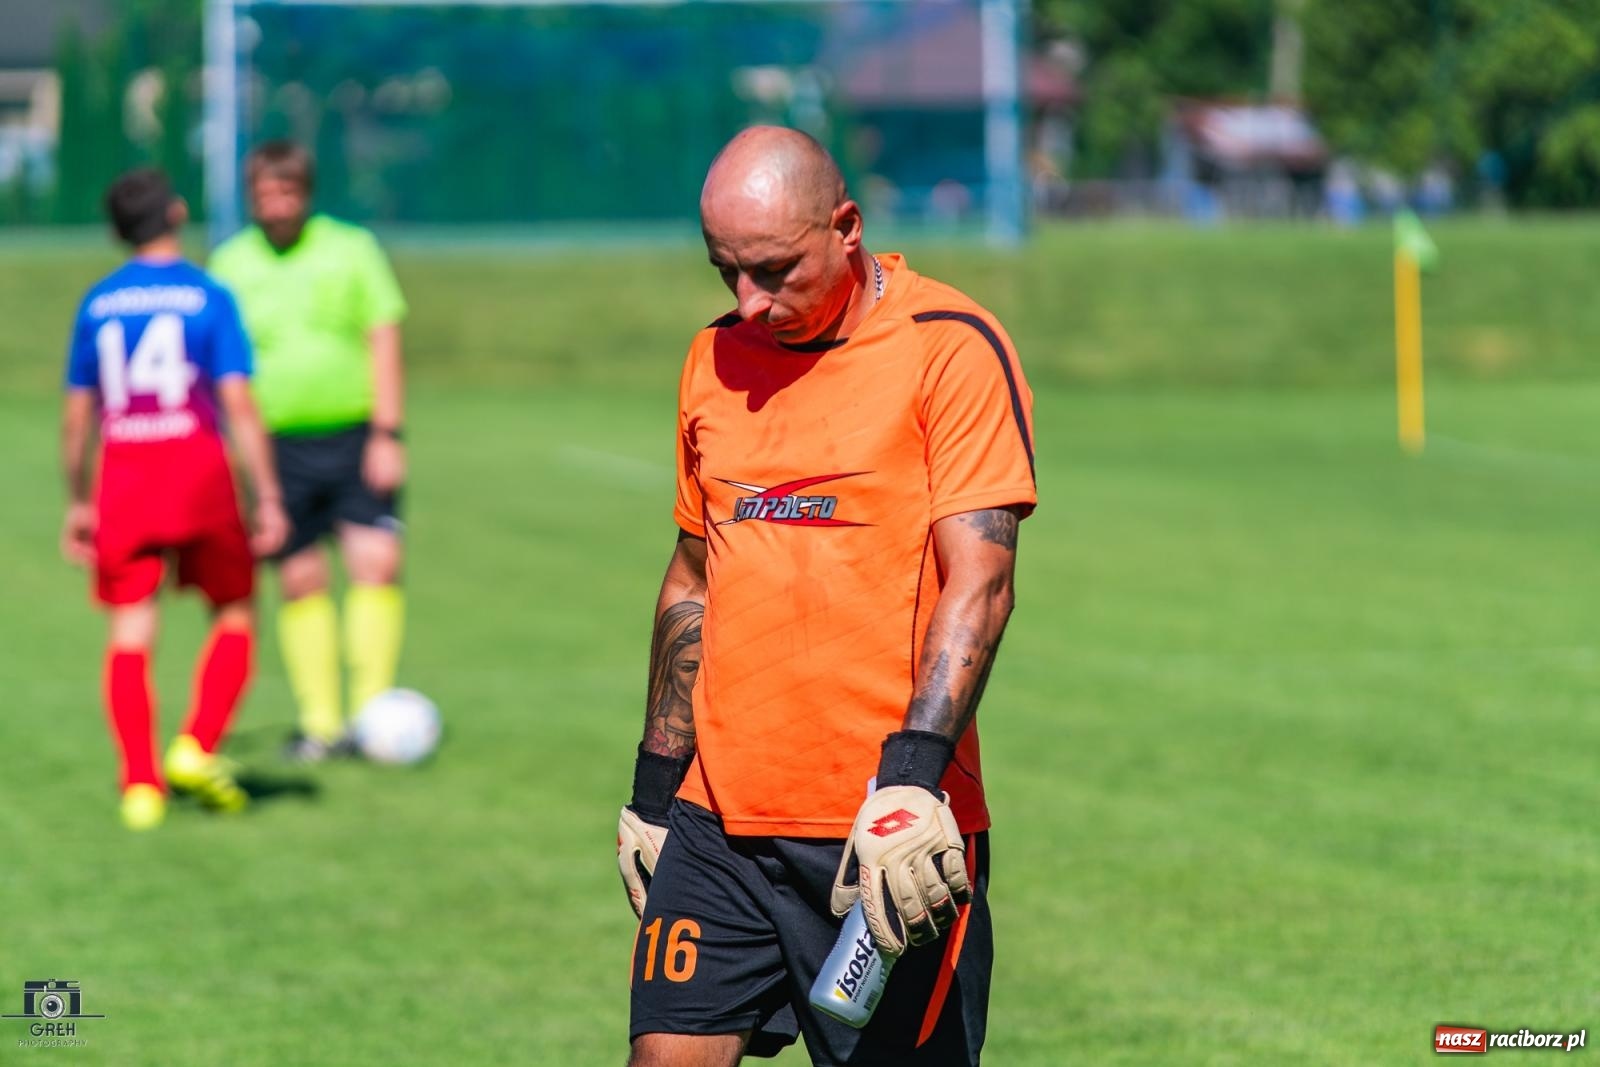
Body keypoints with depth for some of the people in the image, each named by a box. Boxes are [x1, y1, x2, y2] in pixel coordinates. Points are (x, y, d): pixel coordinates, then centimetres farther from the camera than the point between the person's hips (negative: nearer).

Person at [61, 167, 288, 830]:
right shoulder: (208, 297, -2)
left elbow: (76, 414, 11)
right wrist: (269, 499, -6)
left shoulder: (97, 304, 8)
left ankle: (140, 783, -5)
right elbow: (239, 404, -9)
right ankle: (197, 749, -1)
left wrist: (78, 503, 20)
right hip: (198, 473, -2)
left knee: (130, 632, 3)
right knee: (232, 615, 14)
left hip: (122, 477, 3)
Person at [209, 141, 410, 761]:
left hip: (355, 439, -1)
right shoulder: (231, 264, 6)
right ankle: (320, 724, 9)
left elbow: (383, 342, 1)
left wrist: (386, 435, -6)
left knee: (377, 564, -12)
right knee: (301, 582, 2)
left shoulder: (351, 249, 2)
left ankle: (372, 712, -6)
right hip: (279, 447, 1)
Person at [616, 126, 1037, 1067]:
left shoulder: (952, 348, -6)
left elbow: (979, 581, -13)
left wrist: (912, 775, -24)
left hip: (890, 832, -5)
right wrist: (656, 784, 18)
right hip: (718, 817, 5)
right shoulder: (716, 360, 13)